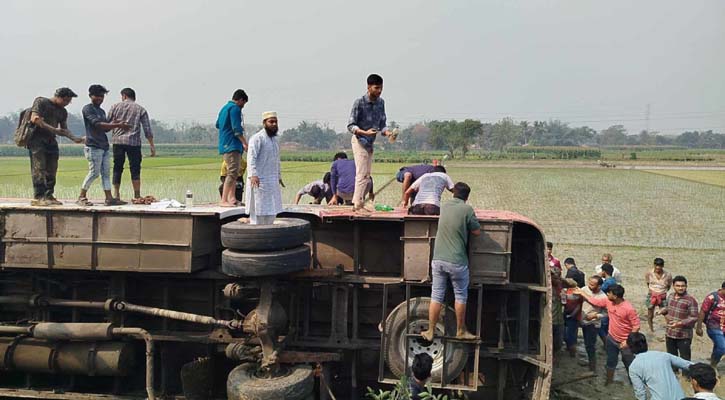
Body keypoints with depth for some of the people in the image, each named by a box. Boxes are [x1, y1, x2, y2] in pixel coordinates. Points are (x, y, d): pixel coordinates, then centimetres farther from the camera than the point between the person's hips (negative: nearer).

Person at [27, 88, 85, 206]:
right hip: (37, 140, -7)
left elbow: (64, 129, 19)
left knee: (52, 170, 3)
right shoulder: (41, 102, -3)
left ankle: (49, 196, 8)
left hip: (51, 142, 7)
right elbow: (34, 119, -14)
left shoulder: (63, 111, 18)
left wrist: (74, 138, 0)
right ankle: (38, 197, -14)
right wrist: (53, 129, -19)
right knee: (39, 169, -12)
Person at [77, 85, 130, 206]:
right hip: (93, 146, -8)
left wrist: (114, 123, 1)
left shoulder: (102, 111, 22)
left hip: (105, 146, 8)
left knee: (106, 173, 4)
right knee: (94, 173, -8)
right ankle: (81, 197, 3)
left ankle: (109, 198, 4)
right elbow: (97, 124, -17)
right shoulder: (87, 109, -5)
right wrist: (117, 125, -22)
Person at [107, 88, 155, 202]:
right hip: (134, 142, -1)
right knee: (135, 169, 2)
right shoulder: (141, 110, 6)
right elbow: (148, 130, 2)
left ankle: (116, 194, 11)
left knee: (117, 168, 9)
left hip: (117, 141, 1)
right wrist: (152, 146, 4)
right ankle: (137, 196, 2)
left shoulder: (115, 107, 8)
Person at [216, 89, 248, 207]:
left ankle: (232, 198, 20)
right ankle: (224, 200, -19)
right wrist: (244, 143, -19)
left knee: (234, 172, 17)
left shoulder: (224, 108, 20)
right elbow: (237, 129, -18)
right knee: (232, 172, -14)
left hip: (224, 145, 10)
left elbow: (217, 124, 29)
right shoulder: (235, 108, -10)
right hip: (232, 145, -10)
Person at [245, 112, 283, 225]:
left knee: (272, 211, 11)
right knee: (258, 211, -5)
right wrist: (253, 175, -33)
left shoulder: (275, 139, 18)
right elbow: (251, 157, -21)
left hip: (273, 182, 8)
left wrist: (279, 176, 25)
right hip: (259, 181, -8)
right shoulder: (257, 138, -11)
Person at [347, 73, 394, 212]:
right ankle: (358, 204, -7)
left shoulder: (381, 102, 3)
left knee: (367, 175, 10)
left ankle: (357, 203, 17)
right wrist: (365, 132, -32)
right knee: (362, 174, -11)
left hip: (370, 142, 8)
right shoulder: (359, 102, -16)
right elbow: (350, 126, -16)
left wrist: (387, 132, -13)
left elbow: (382, 124, 9)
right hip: (359, 141, -8)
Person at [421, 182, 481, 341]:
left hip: (438, 259, 4)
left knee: (436, 296, 9)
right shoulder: (467, 209, -9)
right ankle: (461, 331, 23)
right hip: (457, 261, -4)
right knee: (460, 296, 13)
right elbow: (477, 231, -1)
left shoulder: (444, 206, 7)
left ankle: (430, 332, 14)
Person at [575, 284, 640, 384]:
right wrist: (581, 292, 9)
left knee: (629, 364, 12)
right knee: (611, 361, 20)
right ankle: (609, 382, 37)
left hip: (625, 342, -6)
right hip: (611, 338, 6)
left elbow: (636, 326, -22)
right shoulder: (608, 301, -9)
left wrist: (628, 341, -24)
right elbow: (594, 301, 7)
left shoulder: (629, 308, -28)